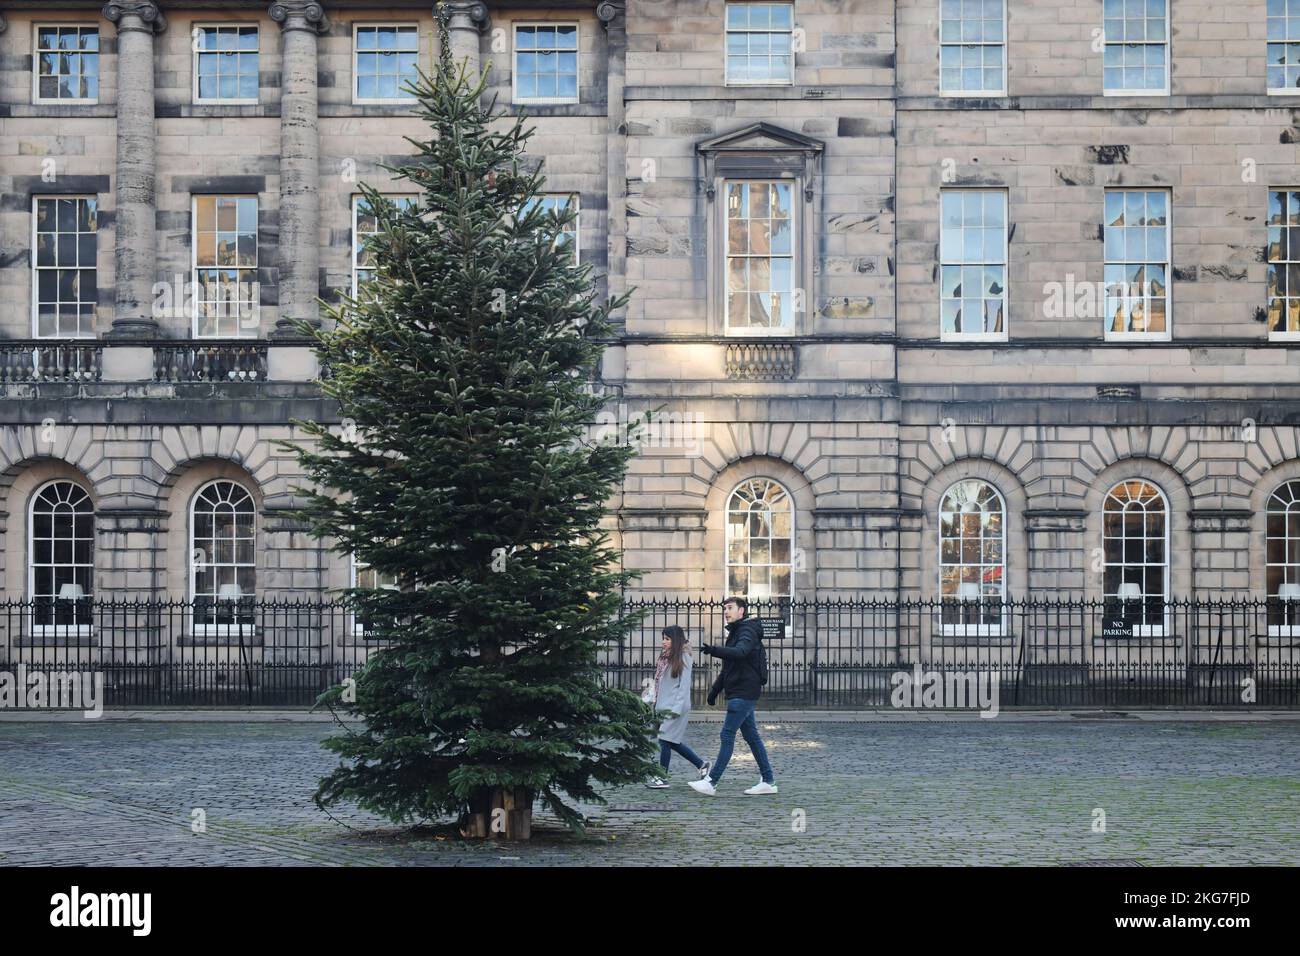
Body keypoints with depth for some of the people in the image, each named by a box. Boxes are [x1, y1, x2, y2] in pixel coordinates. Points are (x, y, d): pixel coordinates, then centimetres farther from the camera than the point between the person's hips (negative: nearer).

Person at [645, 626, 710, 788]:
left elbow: (684, 684, -12)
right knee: (673, 742, 10)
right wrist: (656, 701, 9)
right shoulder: (665, 657, 13)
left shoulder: (683, 657, -8)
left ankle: (662, 778, 0)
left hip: (675, 706, -8)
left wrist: (677, 708, -17)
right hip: (663, 706, 8)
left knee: (665, 740, -8)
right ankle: (701, 764, 22)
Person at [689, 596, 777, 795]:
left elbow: (739, 652, -34)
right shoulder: (735, 633, 20)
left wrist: (713, 650, -47)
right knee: (751, 736, 11)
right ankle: (768, 781, 14)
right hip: (738, 692, 10)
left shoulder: (748, 632, -12)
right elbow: (728, 667, 28)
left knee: (727, 736, -11)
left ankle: (711, 782, -12)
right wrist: (715, 689, 24)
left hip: (744, 693, -10)